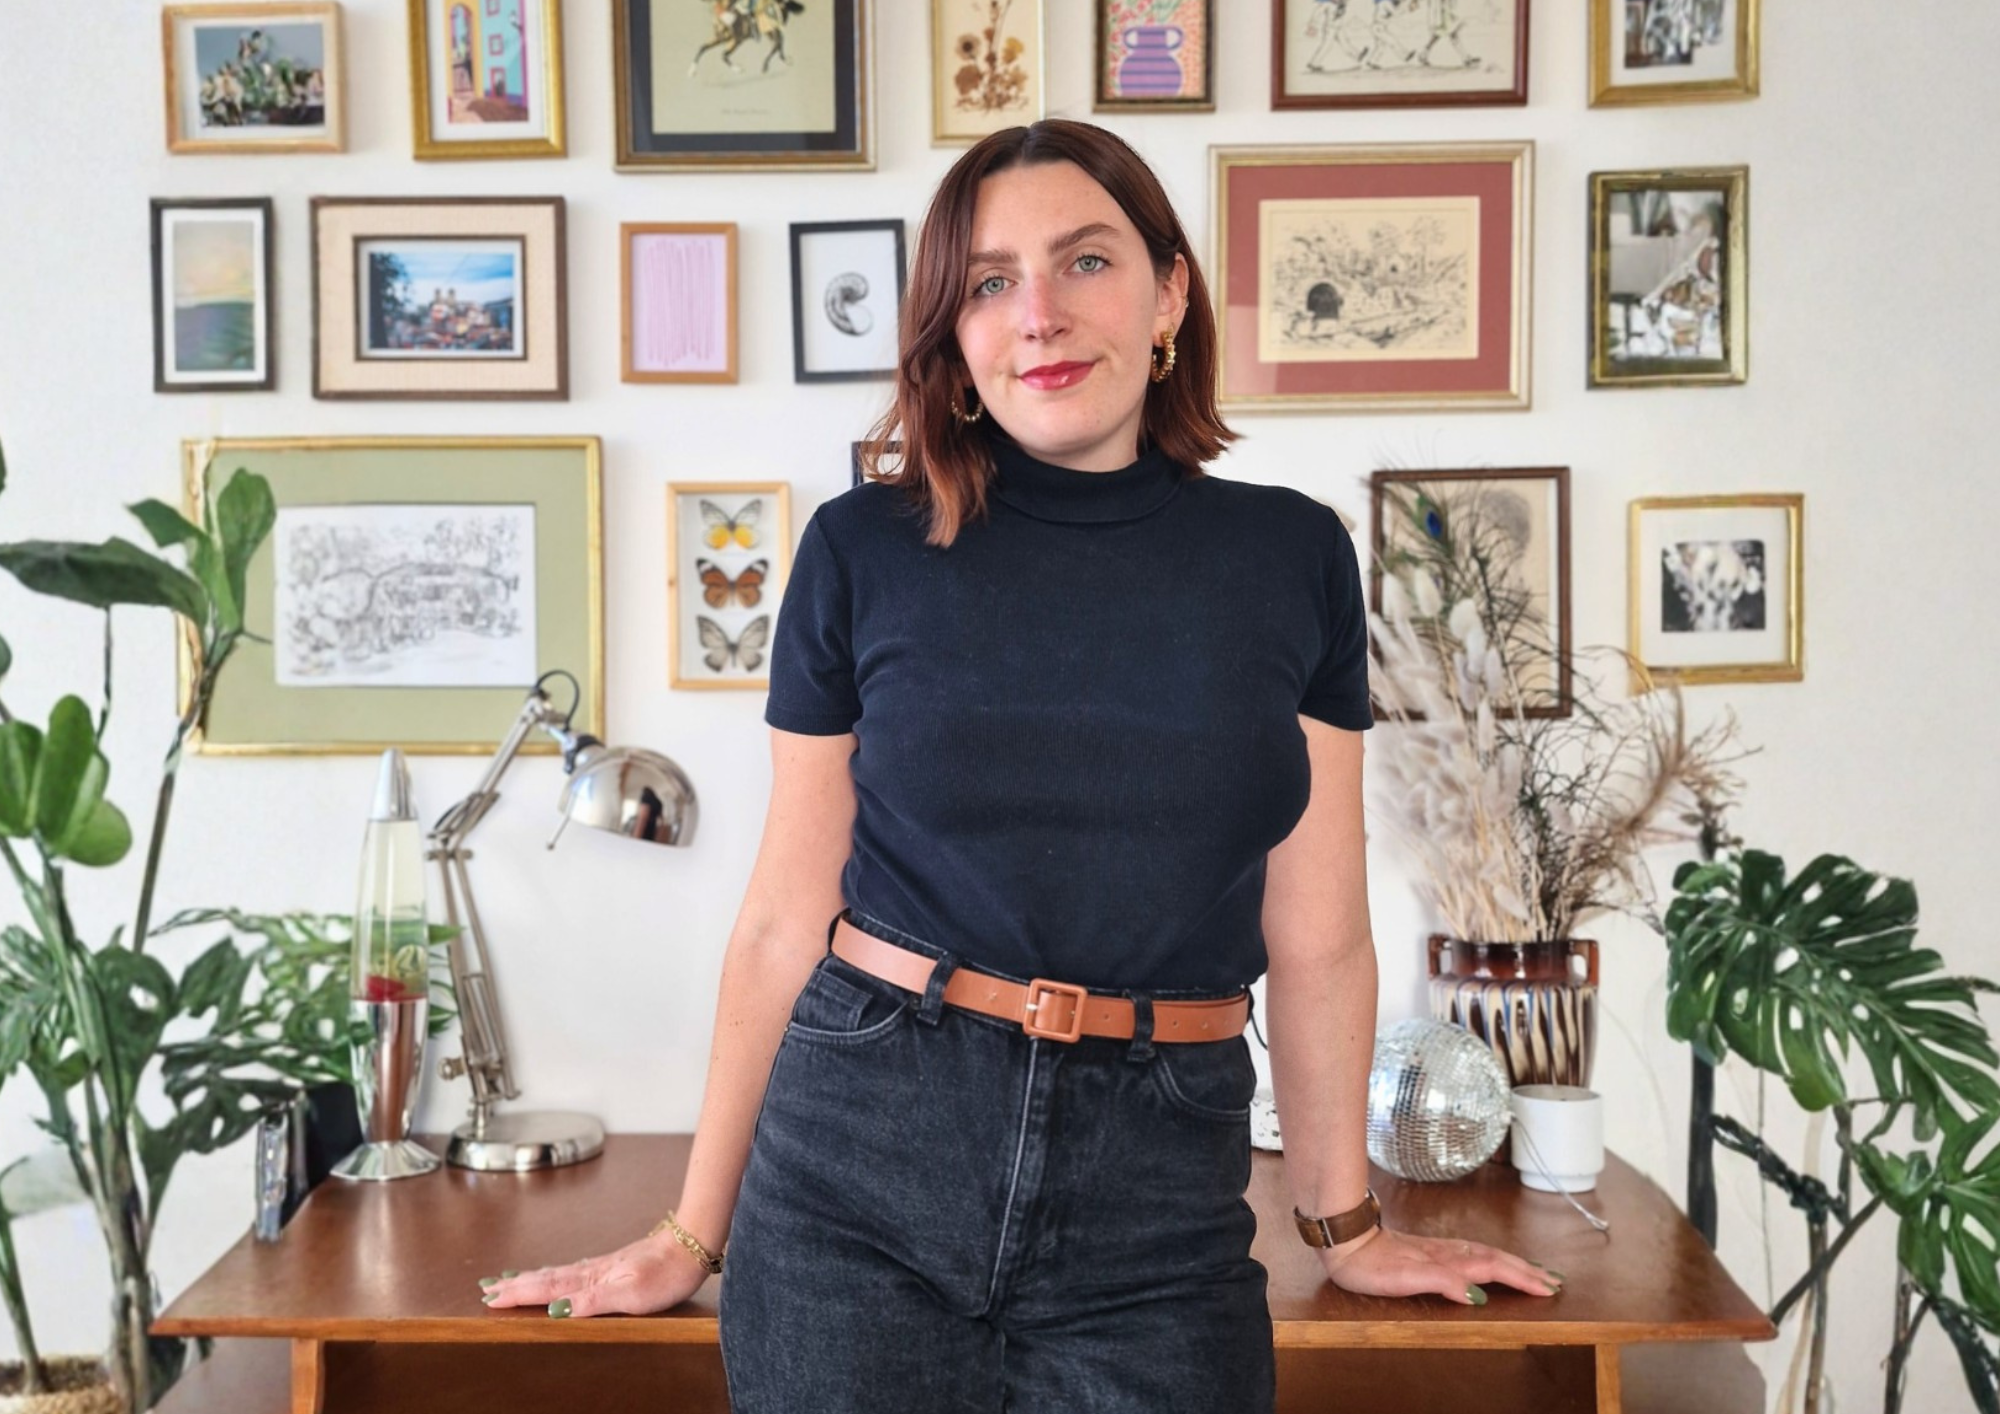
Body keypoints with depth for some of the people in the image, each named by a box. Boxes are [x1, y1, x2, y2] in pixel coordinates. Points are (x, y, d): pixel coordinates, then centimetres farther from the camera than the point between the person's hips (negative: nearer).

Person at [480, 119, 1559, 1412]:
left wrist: (1346, 1226, 11)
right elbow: (785, 918, 3)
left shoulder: (1292, 558, 1)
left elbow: (1317, 938, 5)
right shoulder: (865, 552, -2)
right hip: (861, 1171, 0)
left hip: (1157, 1196, 1)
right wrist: (697, 1231, 6)